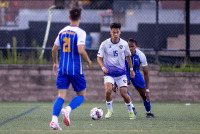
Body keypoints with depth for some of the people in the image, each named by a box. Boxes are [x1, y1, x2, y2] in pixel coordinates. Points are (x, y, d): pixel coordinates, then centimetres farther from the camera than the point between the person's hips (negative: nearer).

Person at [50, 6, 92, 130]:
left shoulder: (62, 32, 9)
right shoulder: (80, 32, -9)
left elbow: (54, 49, 15)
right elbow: (81, 51, -20)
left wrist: (55, 63, 31)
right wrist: (88, 61, -2)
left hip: (62, 68, 5)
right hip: (75, 69, -5)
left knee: (61, 95, 3)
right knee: (81, 95, 10)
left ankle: (54, 120, -15)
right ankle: (68, 109, -18)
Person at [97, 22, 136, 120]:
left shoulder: (124, 44, -4)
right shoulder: (105, 44, -9)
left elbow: (128, 56, 14)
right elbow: (99, 57, -1)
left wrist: (131, 69, 19)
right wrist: (103, 67, -18)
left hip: (121, 72, 1)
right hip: (109, 73, -1)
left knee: (124, 93, -7)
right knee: (108, 90, -23)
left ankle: (130, 111, 18)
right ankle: (109, 110, 0)